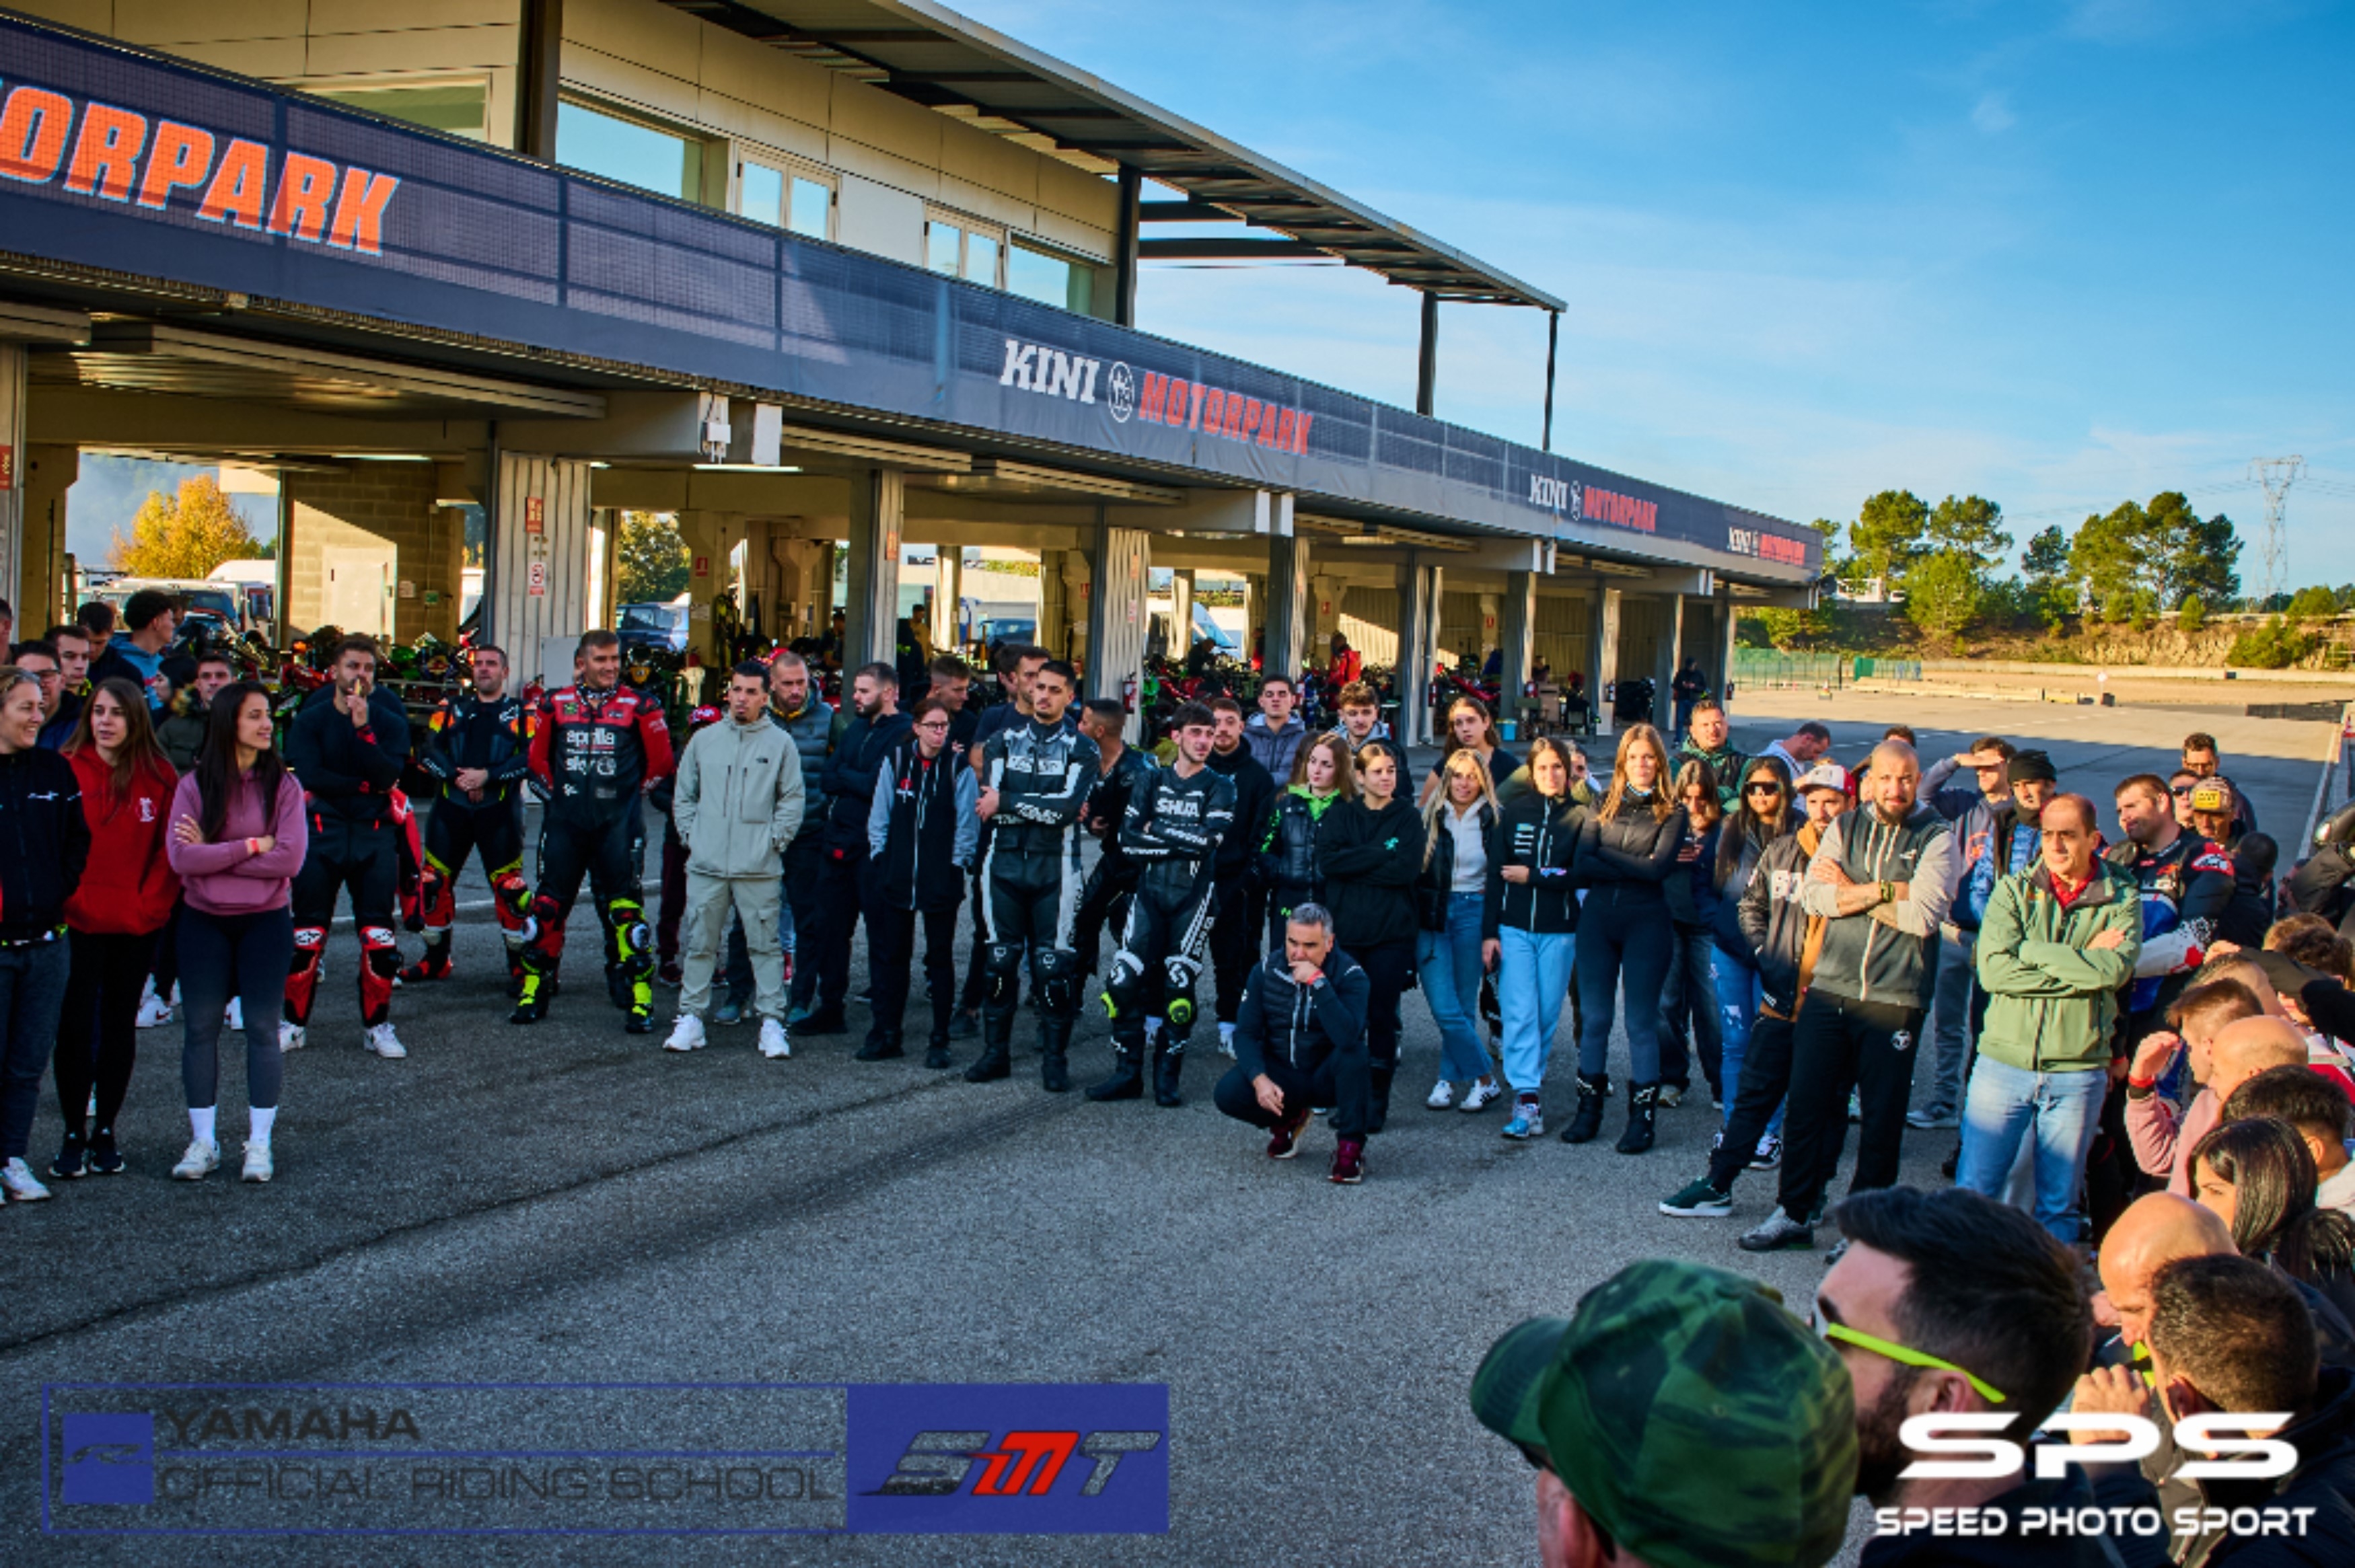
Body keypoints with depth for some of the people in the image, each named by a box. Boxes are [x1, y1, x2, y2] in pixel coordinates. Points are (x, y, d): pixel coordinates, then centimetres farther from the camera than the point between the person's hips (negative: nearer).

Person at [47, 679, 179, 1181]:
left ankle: (105, 1132, 20)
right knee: (76, 1026, -1)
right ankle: (74, 1135, 9)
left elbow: (172, 849, 3)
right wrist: (65, 899, -10)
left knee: (120, 1024, 10)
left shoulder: (159, 777, 2)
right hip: (79, 922, -2)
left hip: (136, 925, 2)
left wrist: (152, 903, -5)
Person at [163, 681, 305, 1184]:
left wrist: (213, 852, -12)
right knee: (200, 1027, 6)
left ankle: (259, 1142, 11)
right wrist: (251, 846, -15)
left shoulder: (283, 784, -3)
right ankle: (202, 1140, 15)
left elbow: (290, 858, -15)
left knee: (262, 1029, 3)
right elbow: (181, 858, -13)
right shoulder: (195, 785, -3)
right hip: (204, 921, 1)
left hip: (266, 920, -1)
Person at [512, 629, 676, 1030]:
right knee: (547, 907, 6)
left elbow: (661, 761, 6)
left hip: (618, 825, -3)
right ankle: (533, 993, 17)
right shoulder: (556, 704, 7)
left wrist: (630, 791, 9)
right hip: (565, 822, 3)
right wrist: (558, 790, 13)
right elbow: (538, 757, 18)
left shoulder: (638, 707, -1)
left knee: (625, 910, -4)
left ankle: (639, 1003, 1)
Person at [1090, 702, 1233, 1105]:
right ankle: (1127, 1074, 5)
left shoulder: (1220, 786, 4)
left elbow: (1211, 838, -14)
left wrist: (1157, 831, -7)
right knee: (1124, 980, -5)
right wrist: (1183, 843, -10)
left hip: (1193, 894, -2)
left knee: (1178, 986, -4)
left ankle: (1167, 1078, 8)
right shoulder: (1153, 781, 11)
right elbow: (1128, 839, -1)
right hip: (1149, 890, 2)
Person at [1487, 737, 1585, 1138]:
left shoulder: (1580, 817, 1)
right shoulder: (1514, 813, 5)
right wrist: (1489, 931, -2)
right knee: (1519, 1013, -8)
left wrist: (1531, 876, -7)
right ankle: (1527, 1101, -11)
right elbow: (1496, 873, 3)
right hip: (1514, 927, 0)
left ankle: (1532, 1080, 19)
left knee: (1547, 1014, 5)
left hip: (1558, 930, 0)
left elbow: (1581, 875, -7)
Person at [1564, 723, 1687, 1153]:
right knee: (1593, 1018, 7)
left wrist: (1607, 855, -7)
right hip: (1598, 920, 3)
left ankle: (1641, 1117, 9)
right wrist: (1635, 867, -13)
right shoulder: (1603, 807, 8)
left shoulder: (1671, 813, 0)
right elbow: (1583, 867, -4)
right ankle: (1588, 1110, 17)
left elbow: (1659, 868, -15)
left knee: (1642, 1021, 2)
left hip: (1646, 924, -3)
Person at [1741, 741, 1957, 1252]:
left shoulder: (1937, 836, -1)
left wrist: (1852, 891, -7)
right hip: (1829, 991, 3)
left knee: (1882, 1119, 5)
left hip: (1894, 1000, -3)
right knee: (1808, 1104, 5)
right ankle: (1794, 1214, 17)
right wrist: (1887, 891, -11)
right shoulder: (1844, 827, 9)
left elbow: (1925, 914, -14)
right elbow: (1815, 895, -4)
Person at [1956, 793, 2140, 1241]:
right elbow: (1993, 970, -12)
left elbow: (2114, 970, -17)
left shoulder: (2122, 902, 2)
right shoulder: (2013, 892, 2)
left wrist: (2032, 950, -11)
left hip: (2078, 1073, 0)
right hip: (2004, 1064, 0)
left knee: (2060, 1205, 9)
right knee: (1973, 1191, 1)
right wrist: (2082, 964, -13)